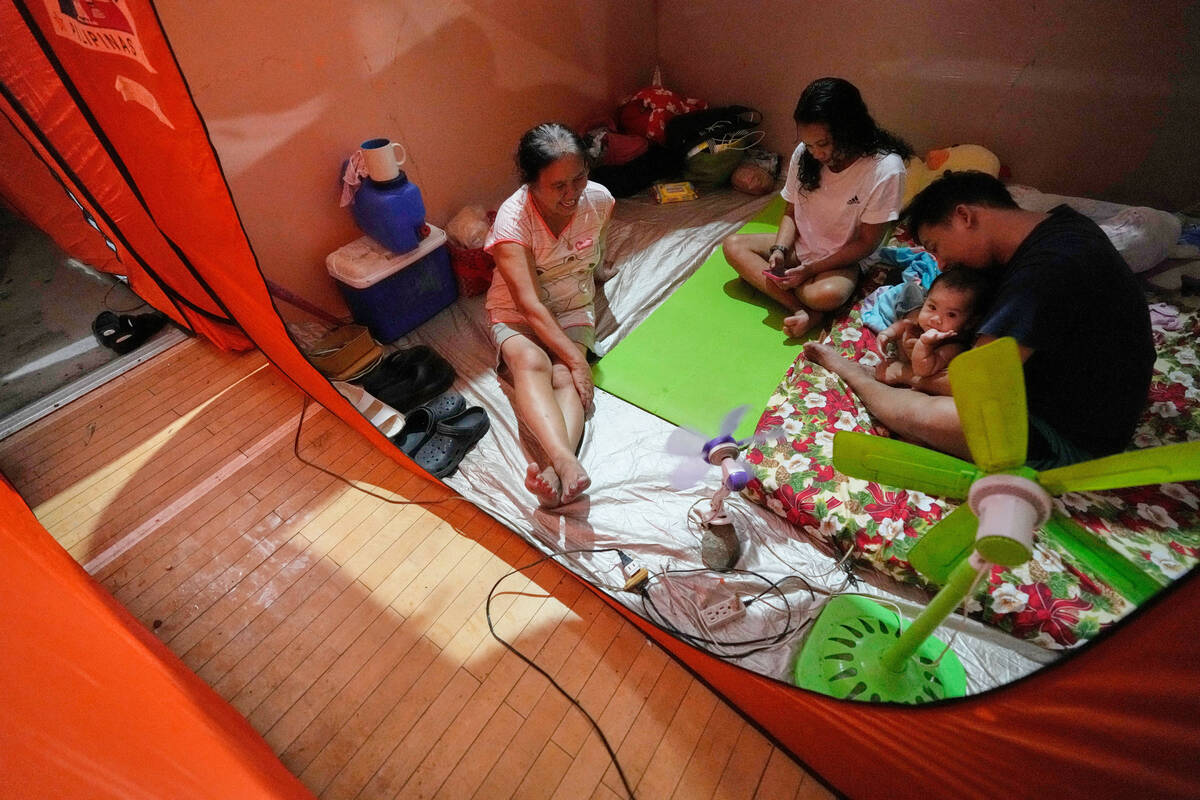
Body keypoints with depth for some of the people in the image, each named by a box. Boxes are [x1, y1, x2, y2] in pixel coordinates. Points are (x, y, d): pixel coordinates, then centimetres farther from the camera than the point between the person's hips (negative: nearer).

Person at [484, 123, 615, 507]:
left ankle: (553, 474, -47)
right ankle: (566, 461, -53)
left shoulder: (598, 199, -11)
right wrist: (576, 359, -33)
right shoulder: (512, 218, -23)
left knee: (565, 377, -29)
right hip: (516, 312, -3)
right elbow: (529, 303, -29)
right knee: (530, 361, -37)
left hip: (573, 307, 3)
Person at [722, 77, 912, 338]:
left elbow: (866, 243, -15)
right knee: (733, 245, -16)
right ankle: (801, 309, -25)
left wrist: (810, 269, -23)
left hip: (842, 259, -6)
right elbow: (791, 212, 4)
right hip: (799, 245, 6)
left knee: (828, 294, -40)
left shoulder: (885, 169, -20)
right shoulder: (804, 154, -7)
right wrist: (779, 250, -15)